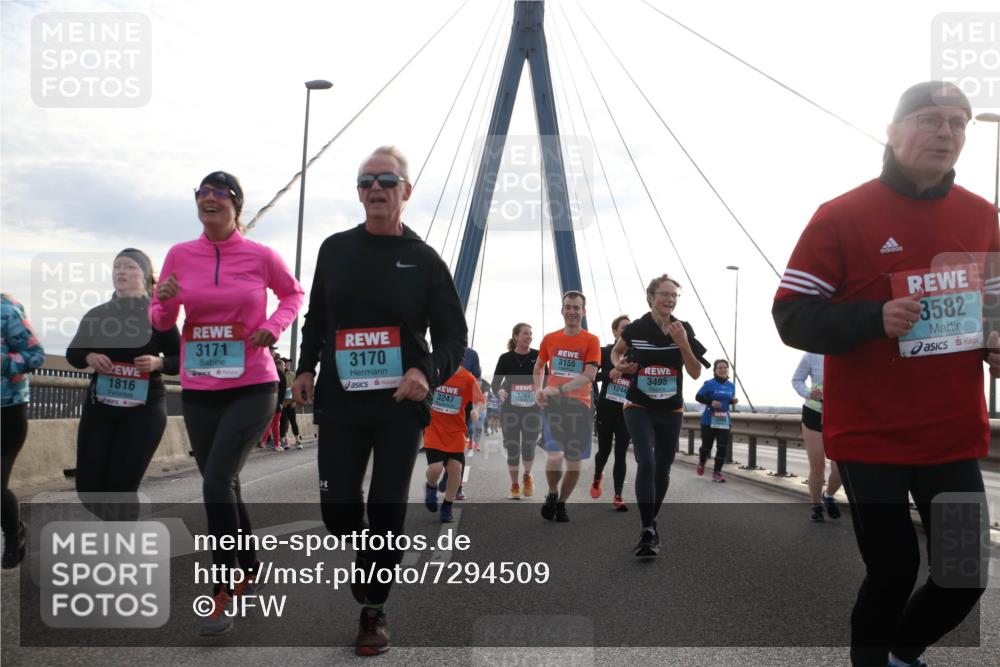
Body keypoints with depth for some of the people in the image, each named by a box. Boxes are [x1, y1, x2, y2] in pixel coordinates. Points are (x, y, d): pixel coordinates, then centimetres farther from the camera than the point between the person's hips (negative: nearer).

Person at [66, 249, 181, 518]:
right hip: (99, 404, 4)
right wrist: (89, 357, -9)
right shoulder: (96, 314, 7)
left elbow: (181, 360, -1)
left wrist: (158, 363, -22)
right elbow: (72, 353, 13)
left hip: (144, 407, -4)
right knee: (88, 487, 4)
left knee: (121, 486, -7)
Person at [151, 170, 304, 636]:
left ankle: (224, 589, 1)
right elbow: (160, 322, 9)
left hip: (252, 387, -4)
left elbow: (293, 293, 12)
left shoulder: (261, 256, -5)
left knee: (217, 482, -15)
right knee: (224, 486, 13)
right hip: (198, 390, 4)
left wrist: (274, 326, -6)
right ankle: (248, 572, 35)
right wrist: (165, 302, -14)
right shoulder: (180, 255, 2)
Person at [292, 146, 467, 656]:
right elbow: (316, 317, 18)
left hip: (400, 404, -2)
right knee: (337, 509, 1)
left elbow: (453, 333, -1)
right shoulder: (335, 250, 8)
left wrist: (428, 373, -20)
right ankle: (367, 565, 35)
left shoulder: (424, 259, 0)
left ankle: (374, 610, 19)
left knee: (387, 511, 0)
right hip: (339, 402, 2)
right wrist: (305, 367, 5)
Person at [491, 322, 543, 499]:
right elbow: (495, 383, -1)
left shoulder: (538, 356, 0)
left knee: (529, 446, -4)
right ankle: (514, 486, 19)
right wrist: (499, 391, -23)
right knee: (512, 448, 2)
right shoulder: (506, 358, -1)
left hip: (532, 408, 0)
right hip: (510, 408, 0)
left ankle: (527, 476, 27)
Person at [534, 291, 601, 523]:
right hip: (553, 404, 0)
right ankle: (552, 494, 11)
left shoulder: (591, 340, -3)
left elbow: (589, 376, -14)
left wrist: (558, 389, -23)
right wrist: (538, 390, 4)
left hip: (579, 405, 0)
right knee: (555, 456, -18)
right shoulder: (549, 338, 6)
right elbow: (539, 367, 21)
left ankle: (561, 504, 27)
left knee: (574, 461, 6)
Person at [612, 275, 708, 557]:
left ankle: (651, 522, 33)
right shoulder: (635, 329, -9)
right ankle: (647, 532, -17)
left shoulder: (684, 330, -5)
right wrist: (619, 365, -10)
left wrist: (683, 344, -19)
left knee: (663, 470, 12)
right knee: (646, 464, -21)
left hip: (671, 412, 3)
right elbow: (616, 352, 12)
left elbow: (695, 373, -6)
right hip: (639, 408, -3)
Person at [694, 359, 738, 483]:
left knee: (723, 447, -6)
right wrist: (710, 402, -20)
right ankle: (701, 463, 38)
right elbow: (698, 397, -6)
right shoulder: (709, 384, -10)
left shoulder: (731, 386, 5)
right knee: (707, 445, 7)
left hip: (724, 421, 4)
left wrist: (733, 401, -5)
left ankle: (717, 472, 2)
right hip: (709, 420, -4)